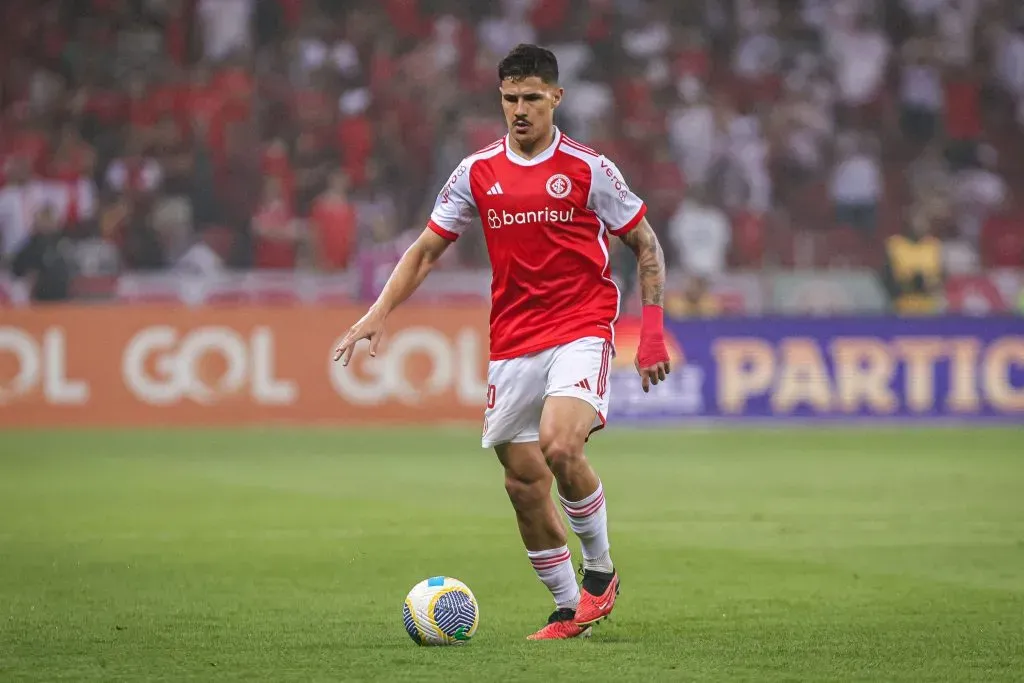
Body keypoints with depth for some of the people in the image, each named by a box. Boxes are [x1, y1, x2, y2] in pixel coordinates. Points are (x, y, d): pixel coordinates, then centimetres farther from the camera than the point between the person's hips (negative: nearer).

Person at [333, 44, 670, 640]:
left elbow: (647, 245, 4)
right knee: (523, 483, 3)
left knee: (559, 446, -27)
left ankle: (600, 569, -5)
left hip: (582, 330, -4)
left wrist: (652, 329, -4)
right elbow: (427, 250, 12)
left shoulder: (588, 168, -4)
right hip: (512, 341, 4)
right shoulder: (478, 172, 5)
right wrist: (379, 314, -1)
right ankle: (571, 610, 18)